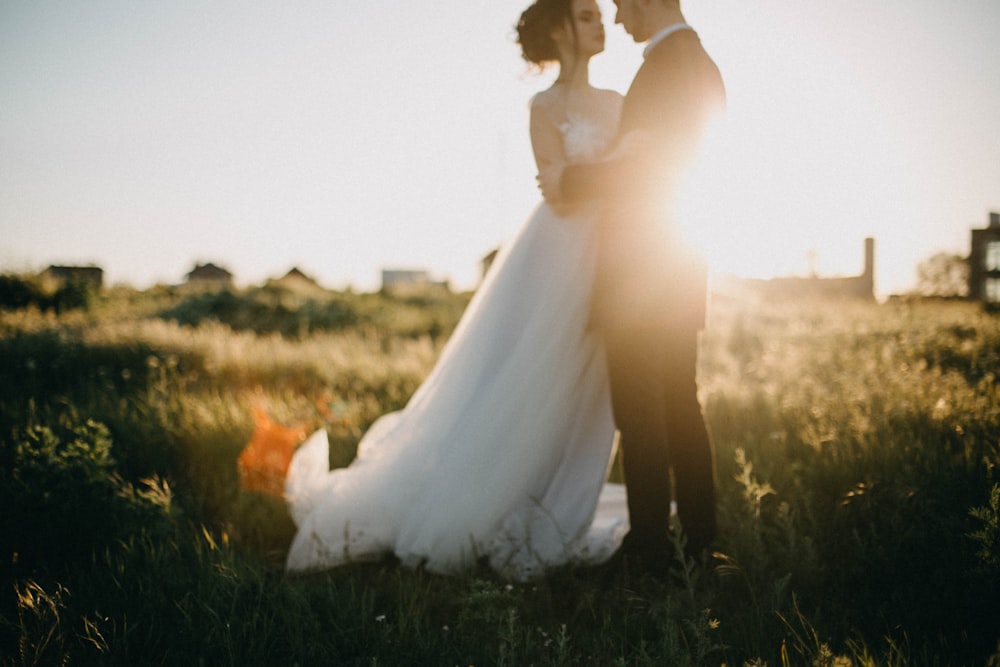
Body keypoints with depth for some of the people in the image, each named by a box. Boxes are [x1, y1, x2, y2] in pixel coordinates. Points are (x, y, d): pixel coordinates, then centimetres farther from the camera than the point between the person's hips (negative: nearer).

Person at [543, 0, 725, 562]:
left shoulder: (669, 58, -13)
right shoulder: (704, 64, 16)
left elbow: (658, 162, -22)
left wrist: (572, 181, -15)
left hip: (645, 269, -10)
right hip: (682, 267, 10)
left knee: (640, 410, -3)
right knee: (680, 405, 14)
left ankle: (651, 543, 3)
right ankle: (700, 535, 21)